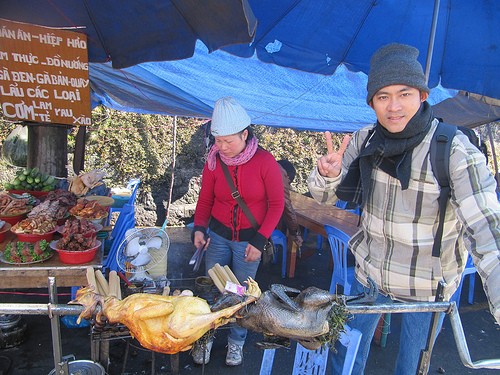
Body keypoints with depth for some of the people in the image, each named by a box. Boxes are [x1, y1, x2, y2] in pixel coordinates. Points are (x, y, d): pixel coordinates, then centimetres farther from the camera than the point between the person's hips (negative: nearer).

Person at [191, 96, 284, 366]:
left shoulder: (265, 162, -16)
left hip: (249, 239, -2)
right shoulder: (214, 161, -8)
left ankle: (236, 341, 36)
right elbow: (205, 200, 2)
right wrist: (199, 228, -14)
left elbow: (276, 204, -10)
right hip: (218, 235, 2)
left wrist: (260, 241, -13)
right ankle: (206, 337, 34)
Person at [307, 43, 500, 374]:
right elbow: (325, 195, -2)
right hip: (369, 275, 4)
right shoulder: (364, 141, -7)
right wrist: (328, 173, -26)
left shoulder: (455, 151, -22)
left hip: (427, 288, -3)